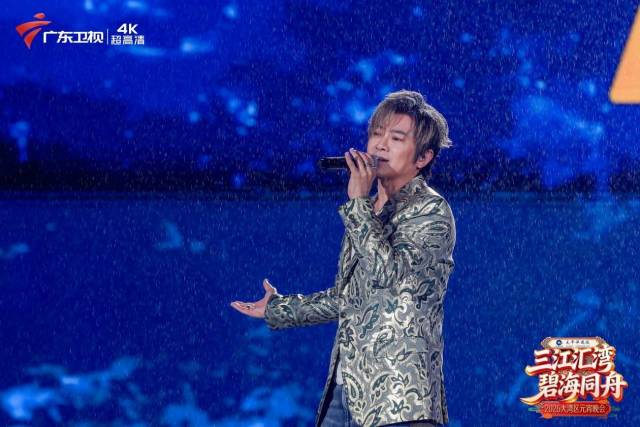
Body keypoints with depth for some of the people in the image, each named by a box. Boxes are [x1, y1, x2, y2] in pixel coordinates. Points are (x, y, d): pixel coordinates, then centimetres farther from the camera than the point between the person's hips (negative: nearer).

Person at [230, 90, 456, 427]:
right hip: (345, 387, 8)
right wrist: (278, 309, 37)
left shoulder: (431, 211, -4)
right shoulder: (368, 214, 18)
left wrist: (358, 202, -13)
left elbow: (387, 272, -20)